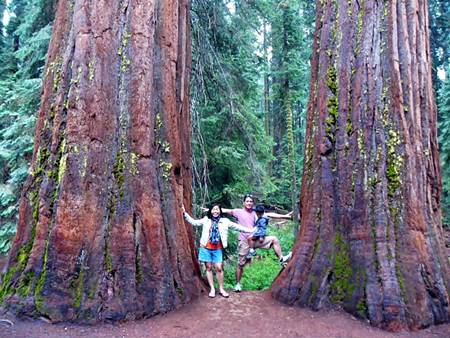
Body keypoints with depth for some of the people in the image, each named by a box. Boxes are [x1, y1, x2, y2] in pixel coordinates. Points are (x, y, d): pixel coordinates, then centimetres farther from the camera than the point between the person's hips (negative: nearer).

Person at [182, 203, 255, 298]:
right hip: (206, 248, 0)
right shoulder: (206, 220, 1)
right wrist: (185, 213, -5)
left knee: (219, 268, 0)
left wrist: (250, 230, -1)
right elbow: (194, 222, 2)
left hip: (217, 249, 0)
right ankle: (212, 289, 16)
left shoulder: (224, 221, 1)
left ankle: (221, 289, 16)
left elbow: (236, 226, 2)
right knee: (208, 268, 6)